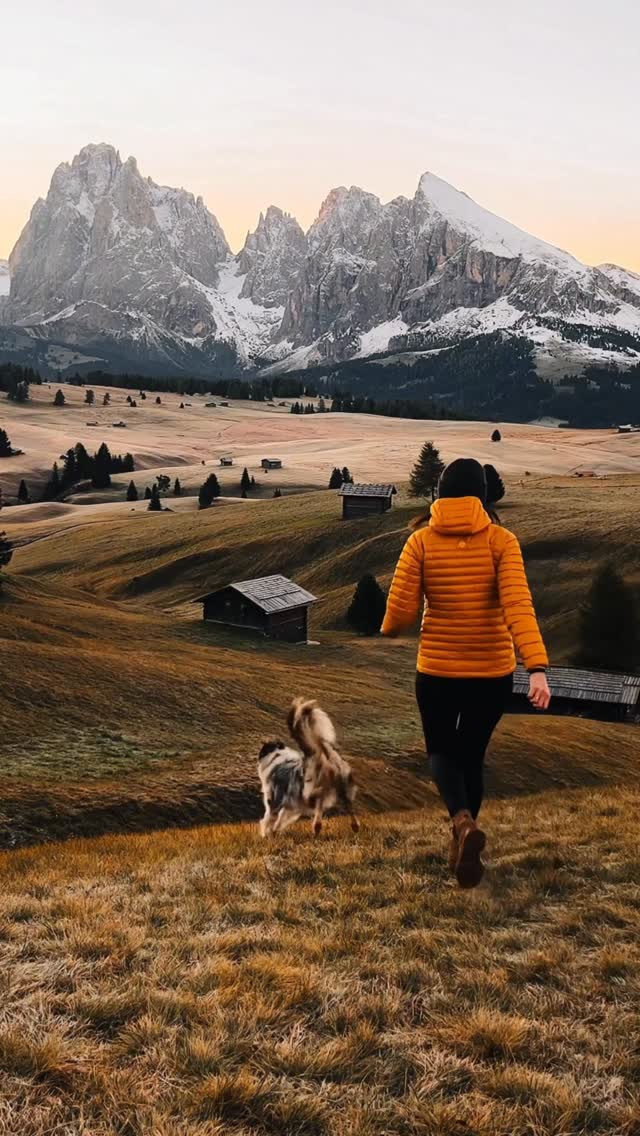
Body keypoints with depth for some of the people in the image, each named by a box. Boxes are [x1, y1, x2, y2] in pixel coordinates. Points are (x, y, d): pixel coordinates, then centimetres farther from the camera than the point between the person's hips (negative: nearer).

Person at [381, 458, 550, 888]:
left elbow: (401, 612, -10)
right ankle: (463, 849, 31)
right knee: (471, 755, 22)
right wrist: (538, 667, -29)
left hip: (438, 670, -1)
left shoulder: (421, 542, -8)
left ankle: (464, 822, -10)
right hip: (492, 672, 1)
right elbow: (518, 605, -22)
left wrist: (390, 627, 14)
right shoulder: (501, 541, -9)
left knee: (442, 752, 20)